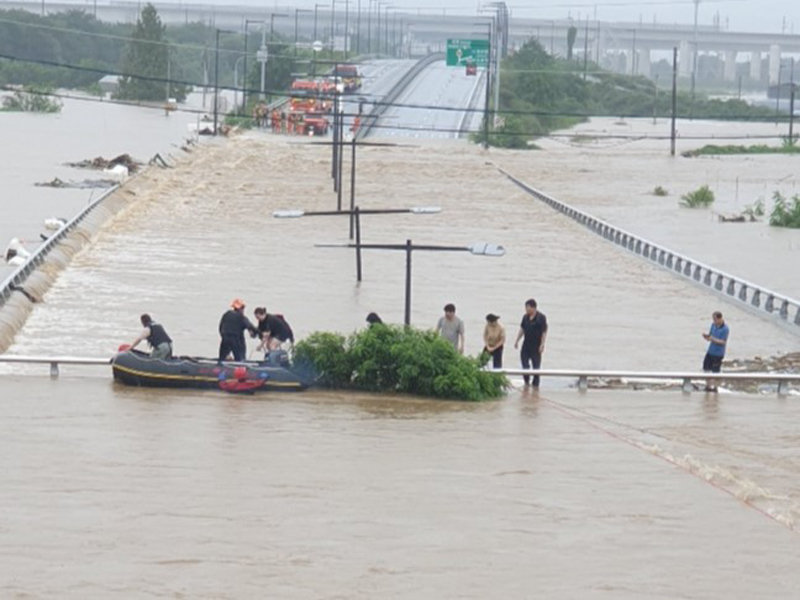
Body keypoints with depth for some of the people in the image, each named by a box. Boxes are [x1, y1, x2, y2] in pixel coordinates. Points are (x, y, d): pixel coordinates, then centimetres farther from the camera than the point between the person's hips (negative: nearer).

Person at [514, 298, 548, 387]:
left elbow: (544, 332, -11)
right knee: (524, 363, 2)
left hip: (536, 346, -5)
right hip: (526, 345, 5)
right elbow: (522, 329, 16)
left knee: (536, 366, 3)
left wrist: (542, 345, -17)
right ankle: (526, 381, 19)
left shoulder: (541, 317, -10)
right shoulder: (525, 317, 7)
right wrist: (517, 341, 13)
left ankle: (535, 383, 12)